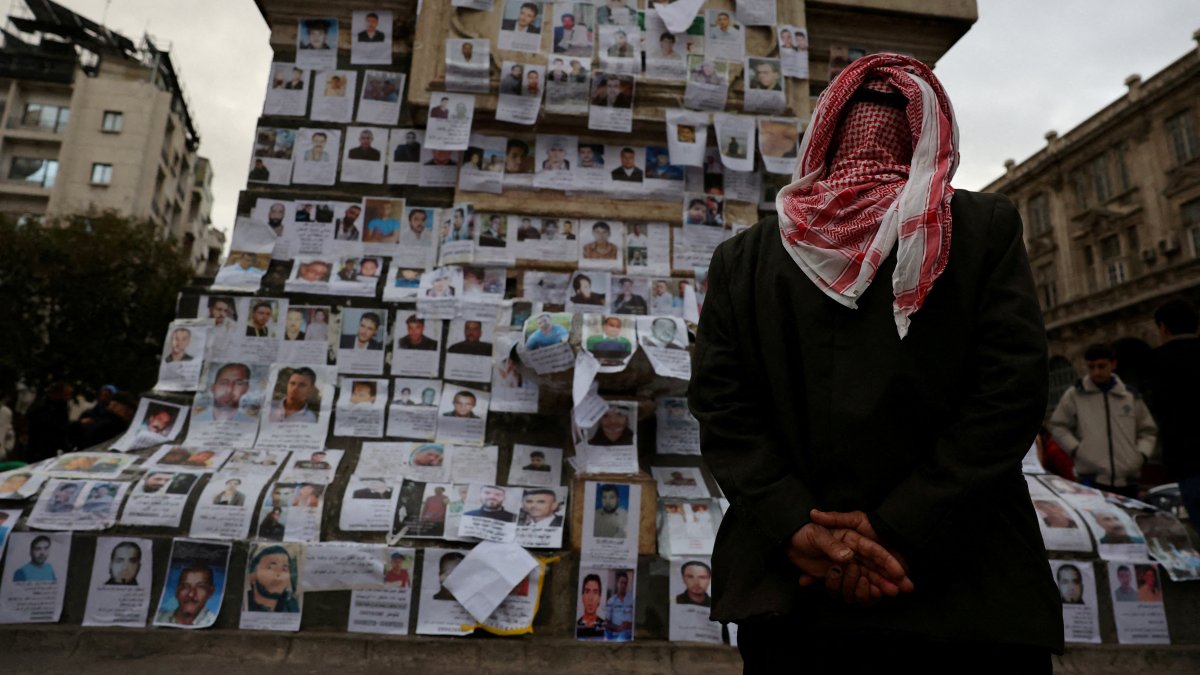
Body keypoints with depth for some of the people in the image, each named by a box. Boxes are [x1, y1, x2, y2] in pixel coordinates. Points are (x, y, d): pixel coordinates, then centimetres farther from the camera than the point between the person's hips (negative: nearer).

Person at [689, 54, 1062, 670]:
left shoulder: (740, 257, 2)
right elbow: (1012, 388, -9)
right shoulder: (987, 226, 0)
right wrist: (899, 532, -13)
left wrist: (799, 527, -10)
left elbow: (719, 404, -6)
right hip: (964, 597, 0)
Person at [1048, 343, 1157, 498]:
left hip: (1127, 480, 4)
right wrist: (1076, 449, -6)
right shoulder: (1075, 394, 2)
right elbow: (1058, 426, 8)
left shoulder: (1131, 397, 11)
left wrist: (1141, 454, 2)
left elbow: (1148, 430, 20)